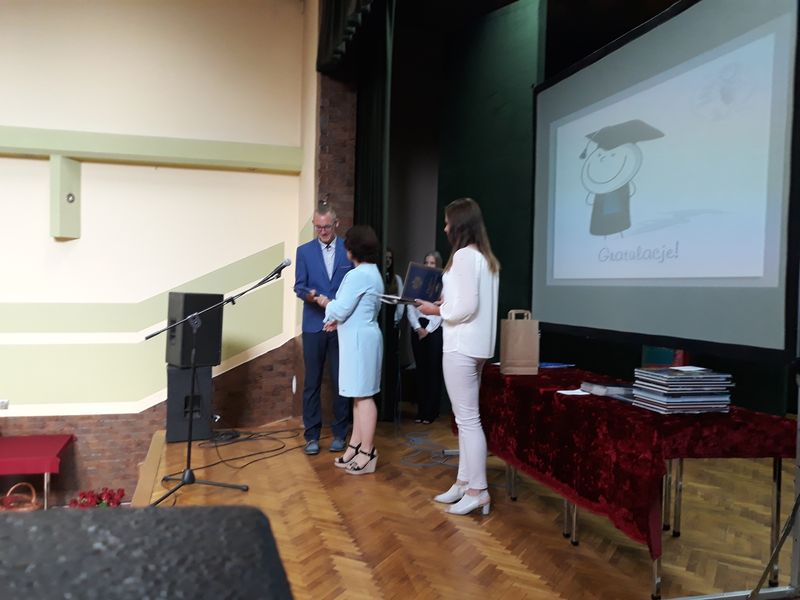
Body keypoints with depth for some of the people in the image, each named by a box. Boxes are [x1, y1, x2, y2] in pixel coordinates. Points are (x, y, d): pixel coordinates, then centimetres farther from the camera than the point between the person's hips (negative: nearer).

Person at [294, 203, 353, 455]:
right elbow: (299, 285, 0)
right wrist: (308, 294, -22)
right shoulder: (304, 251, 7)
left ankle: (339, 433, 17)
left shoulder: (350, 250, 5)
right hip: (314, 325, 1)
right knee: (312, 381, 5)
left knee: (341, 380, 4)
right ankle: (312, 435, 14)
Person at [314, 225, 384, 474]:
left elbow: (341, 309, -16)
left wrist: (327, 304, 4)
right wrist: (340, 322, 13)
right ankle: (355, 447, 21)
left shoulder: (357, 275, -17)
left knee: (363, 396, -5)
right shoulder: (373, 273, 15)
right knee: (359, 396, 13)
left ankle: (367, 453, 1)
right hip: (362, 337, 10)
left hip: (359, 339, -10)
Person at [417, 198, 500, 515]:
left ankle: (478, 490, 3)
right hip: (476, 344, 10)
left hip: (462, 346, -10)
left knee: (468, 419, -4)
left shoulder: (464, 255, -14)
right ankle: (464, 482, 22)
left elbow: (467, 307, -21)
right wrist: (444, 303, 13)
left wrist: (437, 310, -7)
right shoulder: (487, 258, 15)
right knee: (466, 417, 14)